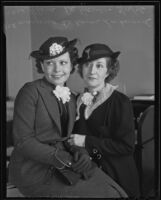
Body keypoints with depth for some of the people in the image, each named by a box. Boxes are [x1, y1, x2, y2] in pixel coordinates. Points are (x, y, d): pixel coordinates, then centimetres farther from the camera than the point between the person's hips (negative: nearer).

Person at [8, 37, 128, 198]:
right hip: (34, 170, -6)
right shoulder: (30, 91, -11)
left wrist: (79, 151, -9)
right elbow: (23, 141, -15)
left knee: (113, 191, -13)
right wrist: (67, 159, -19)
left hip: (62, 166, 6)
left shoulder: (71, 97, 10)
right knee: (98, 193, -17)